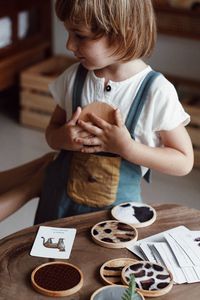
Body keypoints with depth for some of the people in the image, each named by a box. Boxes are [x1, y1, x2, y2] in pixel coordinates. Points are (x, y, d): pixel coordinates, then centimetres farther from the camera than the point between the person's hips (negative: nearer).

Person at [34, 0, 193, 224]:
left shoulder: (157, 92, -18)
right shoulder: (74, 77, -7)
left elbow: (184, 163, -12)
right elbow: (52, 130, 7)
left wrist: (126, 147, -25)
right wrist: (62, 138, -17)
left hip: (117, 206, -3)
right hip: (60, 200, 4)